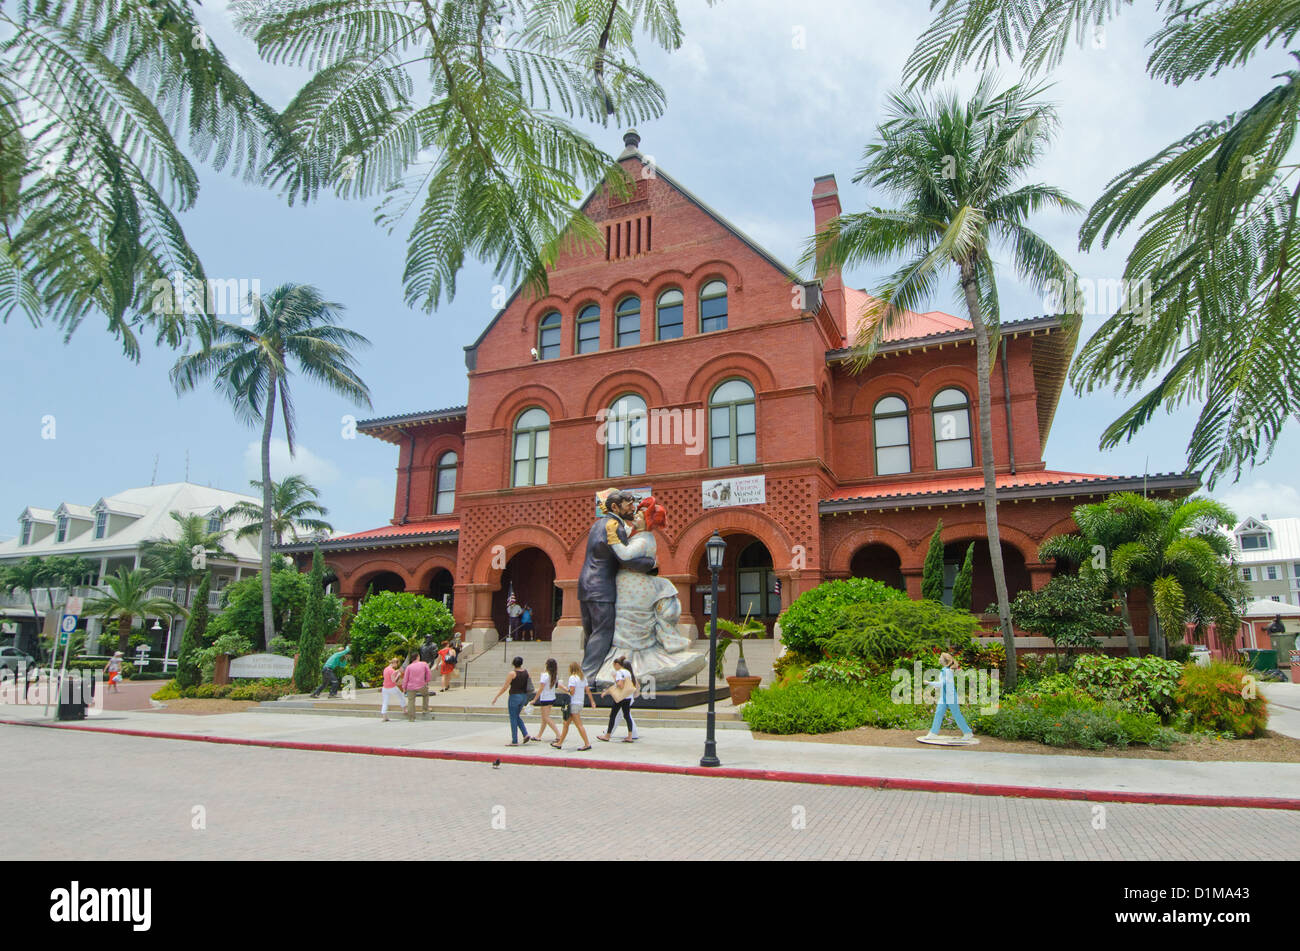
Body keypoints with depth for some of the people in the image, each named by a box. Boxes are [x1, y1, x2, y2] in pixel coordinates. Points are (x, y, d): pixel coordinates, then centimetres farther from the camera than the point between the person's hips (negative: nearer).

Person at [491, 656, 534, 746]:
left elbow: (505, 687, -13)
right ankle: (526, 735, 9)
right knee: (517, 716, 21)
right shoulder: (526, 671, 1)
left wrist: (496, 697, -4)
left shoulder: (512, 673, -15)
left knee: (513, 719, 4)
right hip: (524, 696, 6)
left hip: (514, 696, -6)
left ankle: (514, 741, 7)